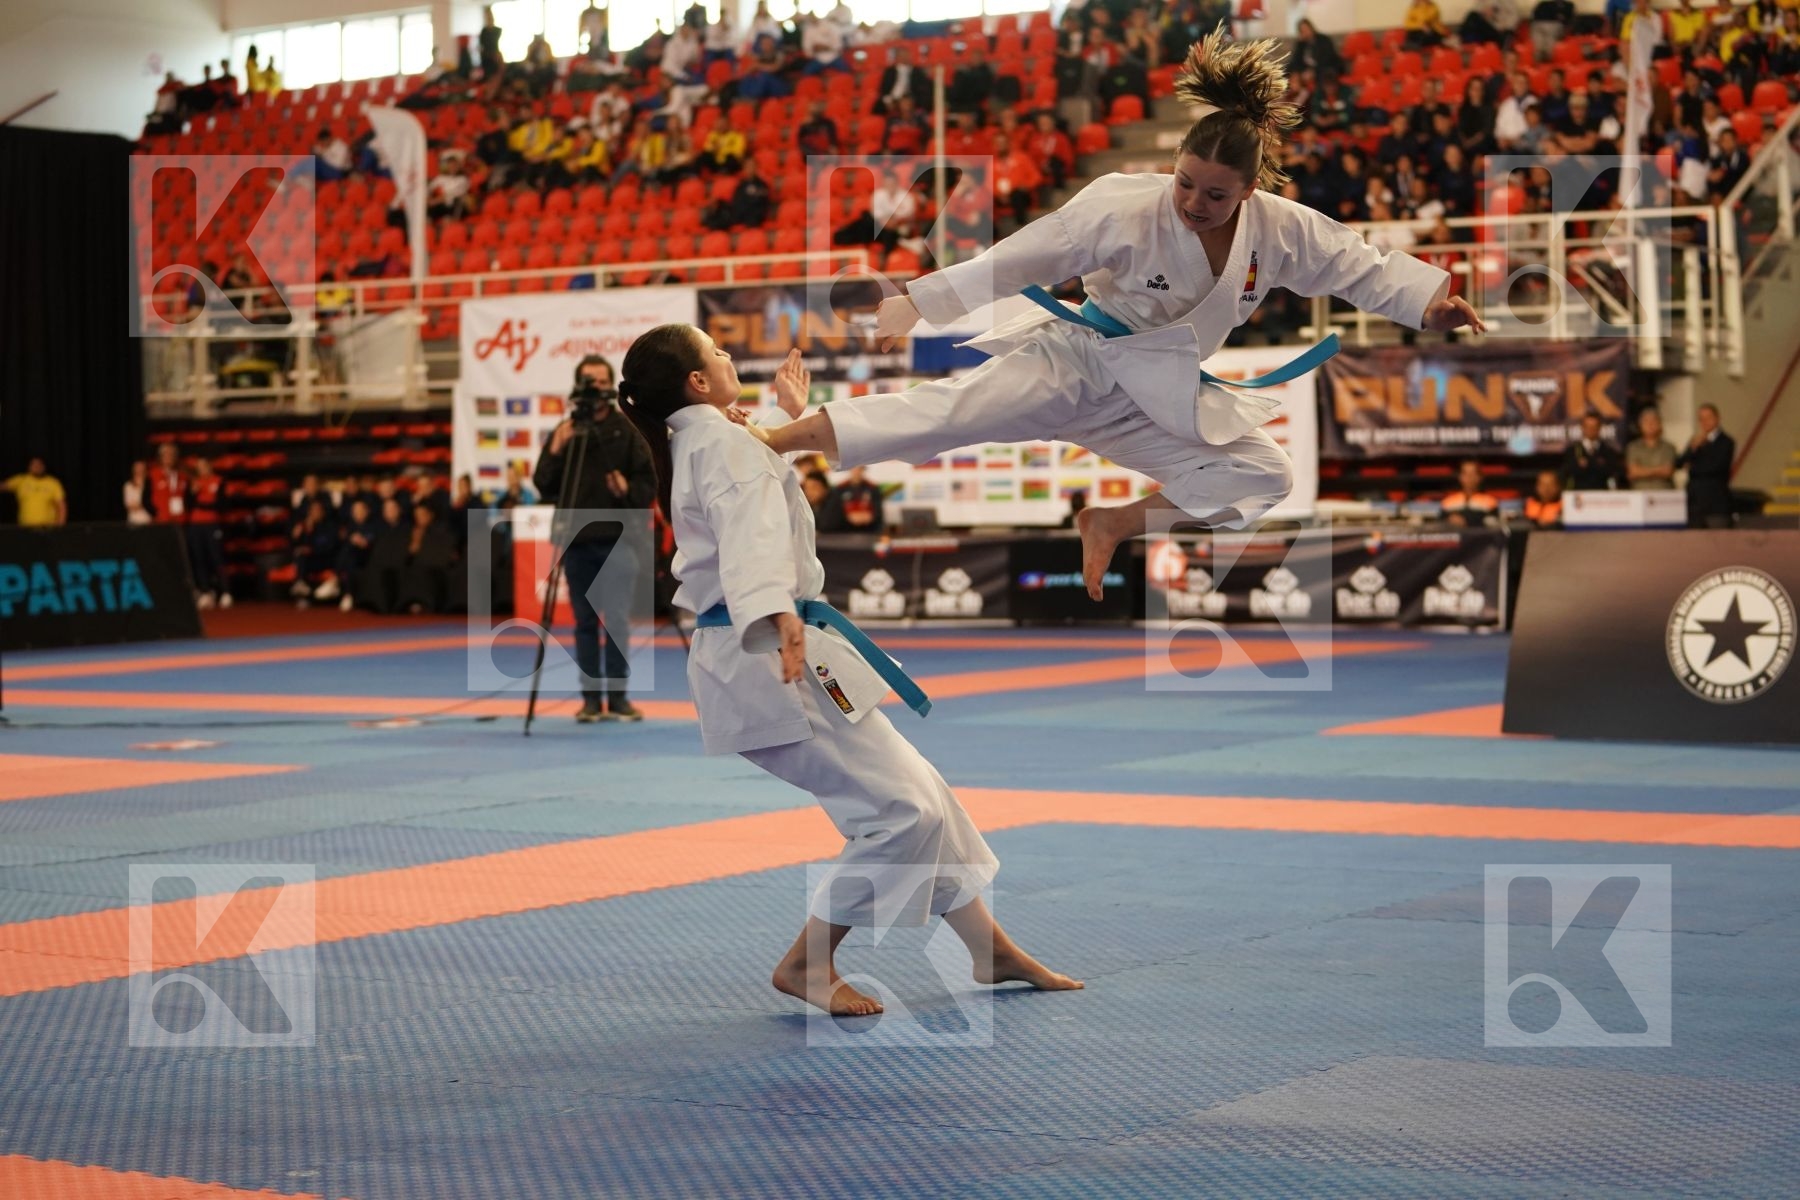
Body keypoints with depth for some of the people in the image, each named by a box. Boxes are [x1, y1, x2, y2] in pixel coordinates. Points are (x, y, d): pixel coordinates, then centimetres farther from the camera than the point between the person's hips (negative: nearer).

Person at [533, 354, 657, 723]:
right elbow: (544, 486, 4)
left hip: (618, 538, -2)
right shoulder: (563, 431, 7)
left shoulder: (627, 429, 2)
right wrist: (556, 452, -11)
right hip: (577, 540, 2)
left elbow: (649, 481, 1)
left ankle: (617, 695, 3)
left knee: (617, 619, -5)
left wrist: (629, 491, -19)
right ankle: (591, 697, 11)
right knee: (585, 622, 6)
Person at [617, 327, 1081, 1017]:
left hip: (748, 653, 11)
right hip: (770, 656, -11)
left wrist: (789, 415, 48)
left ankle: (991, 951, 20)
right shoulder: (723, 445, -15)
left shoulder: (694, 445, 17)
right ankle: (807, 964, -1)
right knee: (901, 810, -11)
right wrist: (777, 616, -48)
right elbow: (754, 536, -34)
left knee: (918, 791, 13)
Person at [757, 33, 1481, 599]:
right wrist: (919, 303, -21)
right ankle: (769, 441, -33)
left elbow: (1360, 266, 2)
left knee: (1264, 478, 1)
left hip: (1161, 396, 6)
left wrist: (1430, 303, -13)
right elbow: (1016, 258, -19)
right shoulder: (1125, 209, -21)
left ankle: (1114, 525, 8)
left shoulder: (1282, 230, -10)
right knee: (951, 410, -25)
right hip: (1074, 359, -5)